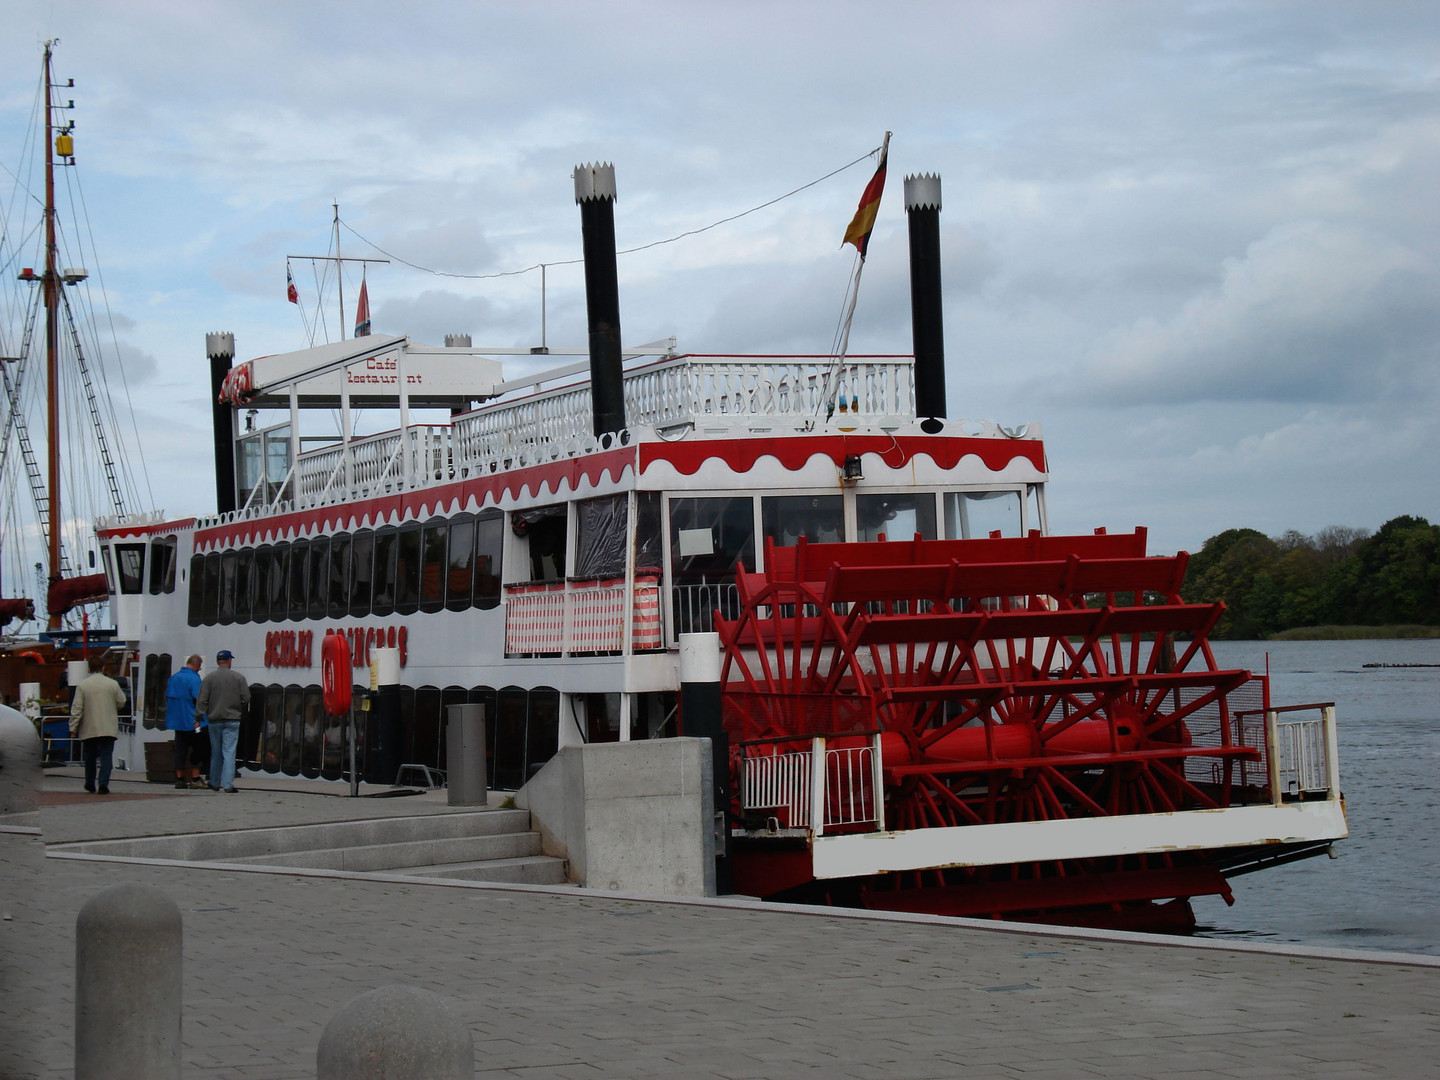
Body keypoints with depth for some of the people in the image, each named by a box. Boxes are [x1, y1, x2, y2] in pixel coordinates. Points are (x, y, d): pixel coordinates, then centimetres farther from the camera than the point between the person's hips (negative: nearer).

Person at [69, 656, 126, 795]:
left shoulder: (82, 685, -4)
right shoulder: (113, 684, -2)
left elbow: (76, 709, -6)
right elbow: (121, 703, 7)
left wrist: (73, 728, -2)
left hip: (88, 730, 1)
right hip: (108, 729, -1)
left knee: (90, 757, 15)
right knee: (106, 756, -1)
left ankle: (90, 784, 24)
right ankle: (103, 783, -13)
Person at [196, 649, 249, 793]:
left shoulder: (209, 678, -1)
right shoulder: (239, 678, 0)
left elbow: (202, 700, -5)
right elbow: (246, 699, 1)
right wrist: (241, 712, 18)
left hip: (214, 720, 1)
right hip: (232, 720, -1)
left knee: (215, 753, 12)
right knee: (229, 752, -4)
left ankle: (215, 784, 20)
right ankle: (228, 784, -13)